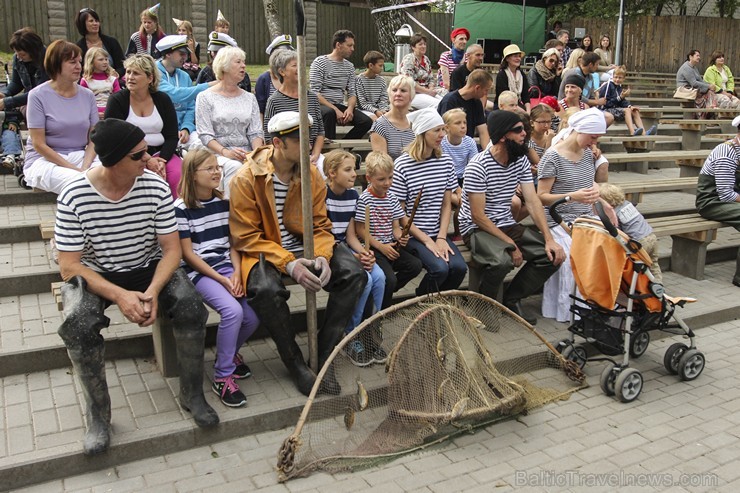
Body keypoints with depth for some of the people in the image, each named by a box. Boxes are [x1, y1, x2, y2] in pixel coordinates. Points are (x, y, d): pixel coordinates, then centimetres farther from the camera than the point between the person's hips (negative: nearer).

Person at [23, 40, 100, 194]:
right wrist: (75, 169, -16)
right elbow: (39, 144, -8)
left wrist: (85, 168, -15)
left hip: (80, 156, 4)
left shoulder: (87, 95, 7)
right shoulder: (38, 95, -4)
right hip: (44, 160, -4)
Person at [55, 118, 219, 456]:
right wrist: (119, 295, -29)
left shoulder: (155, 187, -13)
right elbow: (69, 266, -16)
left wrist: (153, 291, -28)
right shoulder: (74, 196, -18)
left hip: (148, 268, 2)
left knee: (191, 307, -25)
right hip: (93, 275, -1)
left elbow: (171, 248, -10)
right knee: (78, 324, -31)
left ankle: (192, 394, -3)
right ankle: (98, 413, -9)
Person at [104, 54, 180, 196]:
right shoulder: (117, 101, 3)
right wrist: (146, 160, -17)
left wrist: (162, 160, -15)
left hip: (161, 153, 2)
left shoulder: (163, 100, 10)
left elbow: (172, 136, 5)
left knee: (178, 175, -28)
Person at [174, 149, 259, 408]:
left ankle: (230, 352, 20)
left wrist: (236, 273, -5)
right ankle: (222, 377, -9)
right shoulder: (181, 208, -6)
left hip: (227, 267, 5)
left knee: (253, 317, -15)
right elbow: (188, 253, -8)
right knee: (233, 311, -29)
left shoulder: (224, 202, 10)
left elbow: (232, 242, 12)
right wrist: (221, 279, -13)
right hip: (198, 271, -5)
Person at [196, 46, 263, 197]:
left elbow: (256, 132, 10)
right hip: (217, 153, -3)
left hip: (246, 154, 3)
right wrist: (224, 152, -20)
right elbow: (204, 135, -3)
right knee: (234, 166, -36)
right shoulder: (205, 97, 6)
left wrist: (256, 152, -12)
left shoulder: (249, 98, 19)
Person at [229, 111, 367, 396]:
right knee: (267, 289, -37)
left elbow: (320, 225, 4)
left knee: (355, 274, -17)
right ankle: (296, 364, -12)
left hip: (303, 247, 5)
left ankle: (324, 357, -7)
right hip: (263, 250, -4)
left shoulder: (311, 175, 1)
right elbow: (246, 237, -13)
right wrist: (288, 264, -25)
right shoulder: (246, 179, -12)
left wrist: (322, 257, -18)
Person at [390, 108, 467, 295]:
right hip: (411, 235, -5)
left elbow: (446, 205, 8)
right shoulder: (402, 165, -9)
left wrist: (441, 237, -5)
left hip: (438, 233, 5)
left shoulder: (446, 162, 7)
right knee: (440, 268, -26)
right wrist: (426, 240, -11)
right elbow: (399, 213, -8)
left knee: (459, 267, -20)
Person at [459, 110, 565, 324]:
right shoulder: (478, 166, -19)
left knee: (552, 255, -10)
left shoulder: (521, 160, 1)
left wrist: (549, 239, -13)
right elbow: (478, 216, -19)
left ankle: (511, 300, 7)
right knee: (502, 260, -36)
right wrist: (511, 244, -20)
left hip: (506, 224, 7)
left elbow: (533, 202, -2)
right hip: (476, 228, -7)